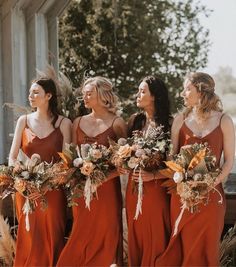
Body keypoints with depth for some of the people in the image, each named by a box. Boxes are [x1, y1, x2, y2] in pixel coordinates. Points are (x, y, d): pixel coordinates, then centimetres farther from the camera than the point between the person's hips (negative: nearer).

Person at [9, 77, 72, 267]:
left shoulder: (63, 123, -1)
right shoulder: (24, 121, 6)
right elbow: (12, 157, 6)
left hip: (53, 191, -2)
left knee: (52, 239, 2)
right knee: (28, 240, 4)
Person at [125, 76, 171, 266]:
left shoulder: (167, 125, -8)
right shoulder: (135, 121, 7)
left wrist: (154, 175, -19)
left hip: (156, 189, -5)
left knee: (155, 239, 1)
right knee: (136, 237, 11)